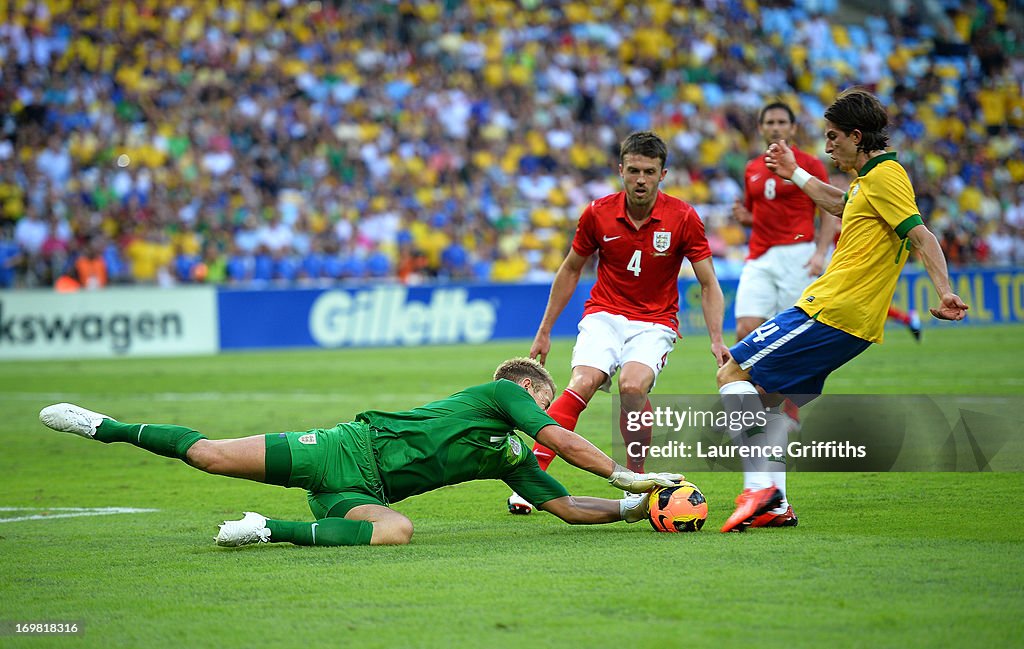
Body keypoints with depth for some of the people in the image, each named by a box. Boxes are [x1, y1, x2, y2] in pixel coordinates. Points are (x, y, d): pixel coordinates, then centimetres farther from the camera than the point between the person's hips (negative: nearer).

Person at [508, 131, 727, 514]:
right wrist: (544, 332, 12)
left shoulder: (683, 218, -8)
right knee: (583, 382, -27)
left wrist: (716, 340, -15)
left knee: (633, 386, -31)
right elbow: (570, 271, 11)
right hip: (604, 314, 1)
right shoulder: (598, 213, -4)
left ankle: (635, 473, -8)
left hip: (655, 322, -1)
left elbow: (708, 284, -2)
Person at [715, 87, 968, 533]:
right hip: (853, 322, 10)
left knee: (733, 374, -9)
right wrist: (795, 175, 42)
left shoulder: (885, 176, -12)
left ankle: (759, 485, -16)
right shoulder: (869, 178, 18)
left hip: (831, 312, -10)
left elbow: (921, 235, -23)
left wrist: (945, 293, -34)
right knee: (765, 393, 17)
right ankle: (773, 505, 12)